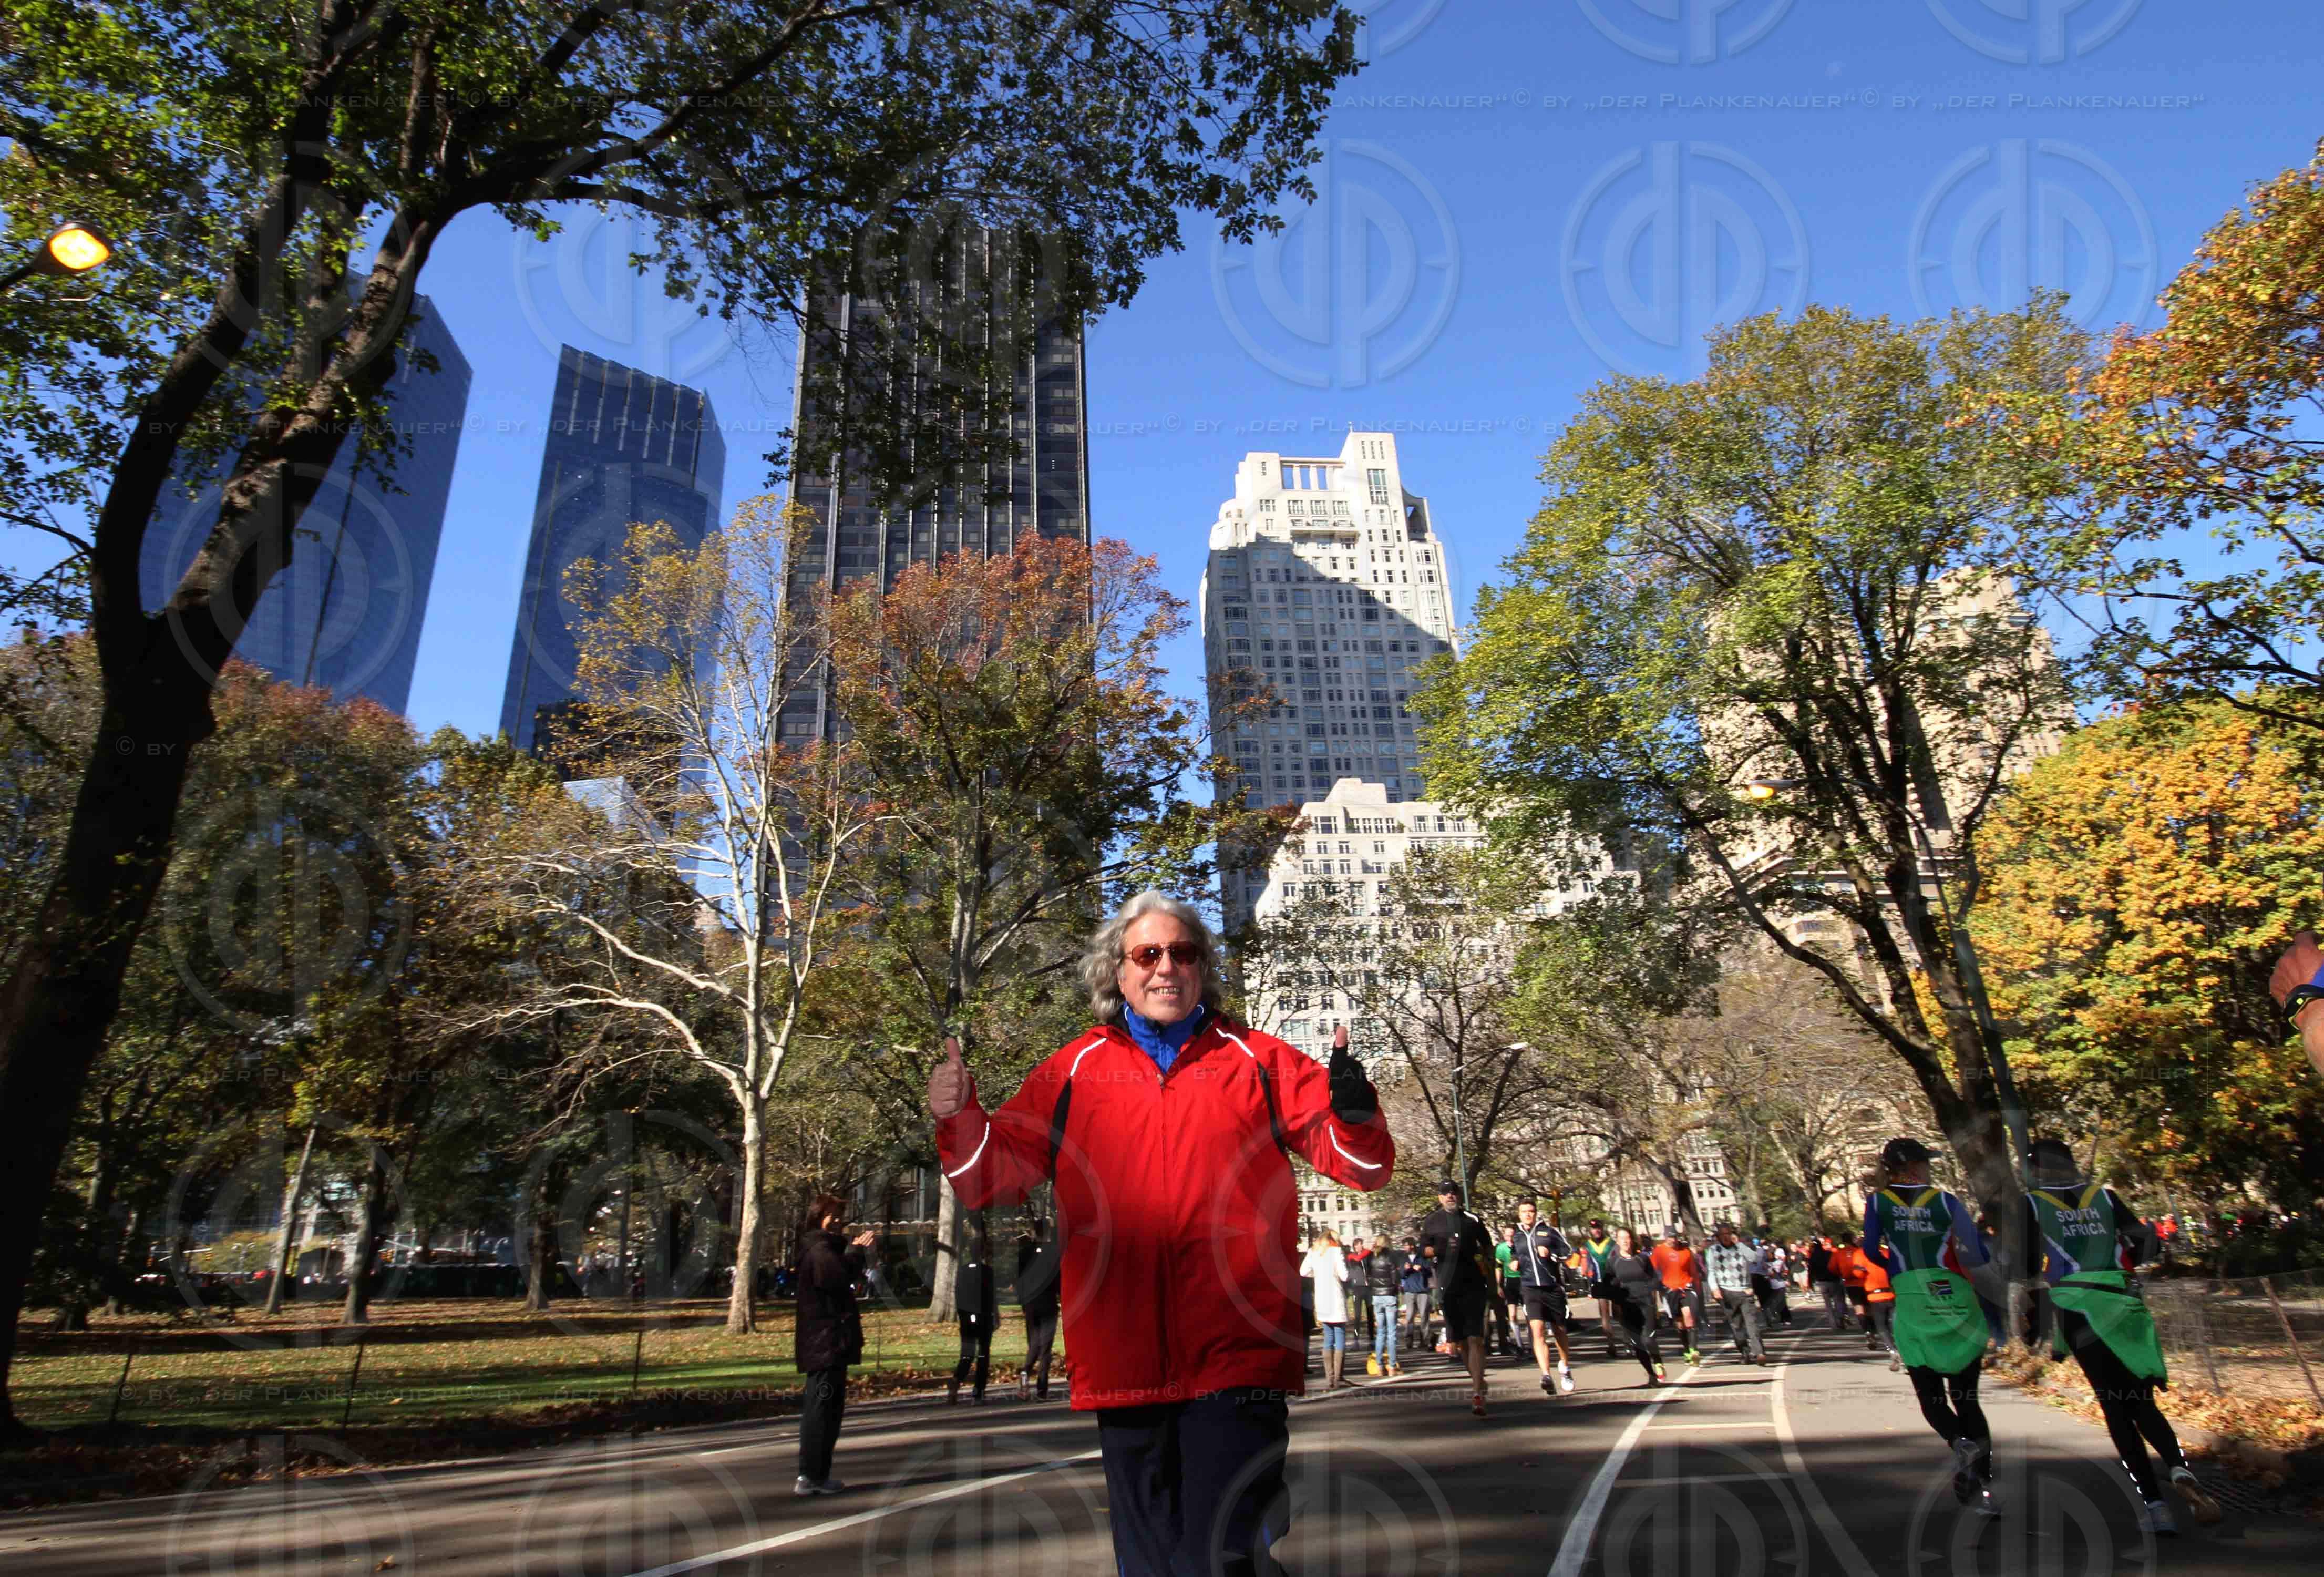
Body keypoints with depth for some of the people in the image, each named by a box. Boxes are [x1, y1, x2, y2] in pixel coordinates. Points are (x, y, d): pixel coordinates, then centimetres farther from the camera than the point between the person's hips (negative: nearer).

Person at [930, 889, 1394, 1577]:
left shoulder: (1257, 1059, 7)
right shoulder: (1074, 1070, 8)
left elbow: (1361, 1165, 5)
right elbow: (991, 1179, 9)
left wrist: (1354, 1114, -17)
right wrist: (960, 1119, -10)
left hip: (1237, 1357, -2)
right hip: (1125, 1359, 2)